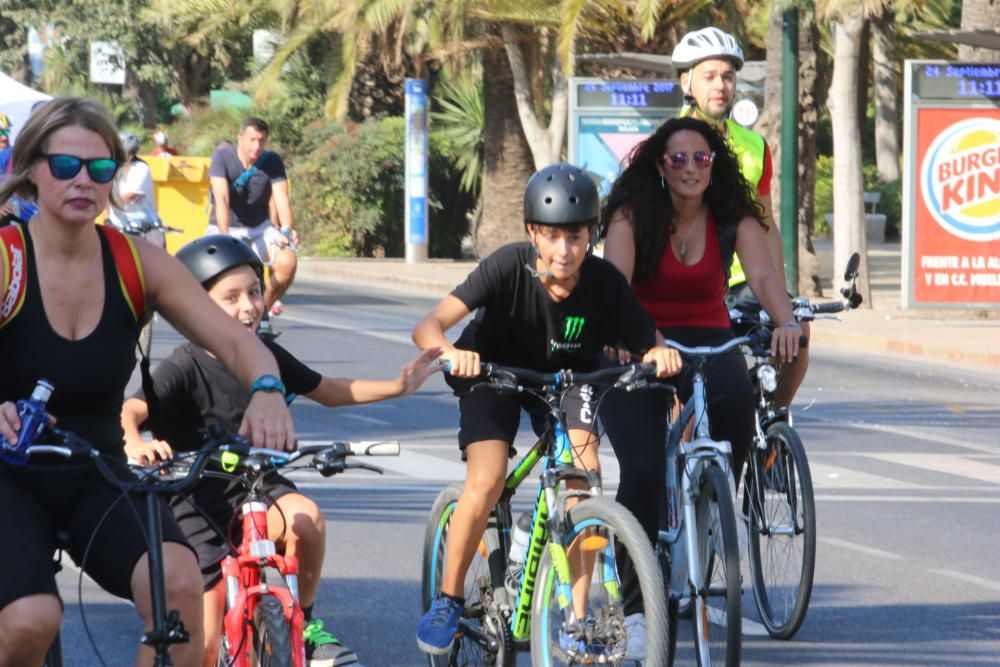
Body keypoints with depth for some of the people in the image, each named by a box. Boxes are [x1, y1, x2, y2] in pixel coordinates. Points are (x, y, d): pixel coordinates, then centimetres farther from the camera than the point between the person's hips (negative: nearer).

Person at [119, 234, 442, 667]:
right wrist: (136, 445, -57)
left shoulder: (267, 356, 0)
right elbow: (129, 411, -34)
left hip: (251, 486, 4)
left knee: (304, 519, -30)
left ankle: (302, 621, -7)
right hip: (193, 501, -4)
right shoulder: (185, 368, -19)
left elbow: (329, 392, 16)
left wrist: (398, 386, 6)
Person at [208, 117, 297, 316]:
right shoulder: (222, 157, -17)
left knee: (288, 261, -25)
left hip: (260, 227, 2)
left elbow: (281, 198, -19)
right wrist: (224, 236, -40)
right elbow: (222, 199, -28)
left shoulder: (272, 161, -9)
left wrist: (286, 230, -38)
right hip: (227, 227, -2)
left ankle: (266, 304, 4)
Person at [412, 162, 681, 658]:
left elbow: (646, 344, -20)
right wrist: (449, 352, -57)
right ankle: (448, 599, 0)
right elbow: (427, 327, -35)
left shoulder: (603, 282, -24)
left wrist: (660, 353, -44)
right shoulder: (508, 267, -30)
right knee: (485, 482, -21)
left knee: (585, 476, -21)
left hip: (564, 379, 2)